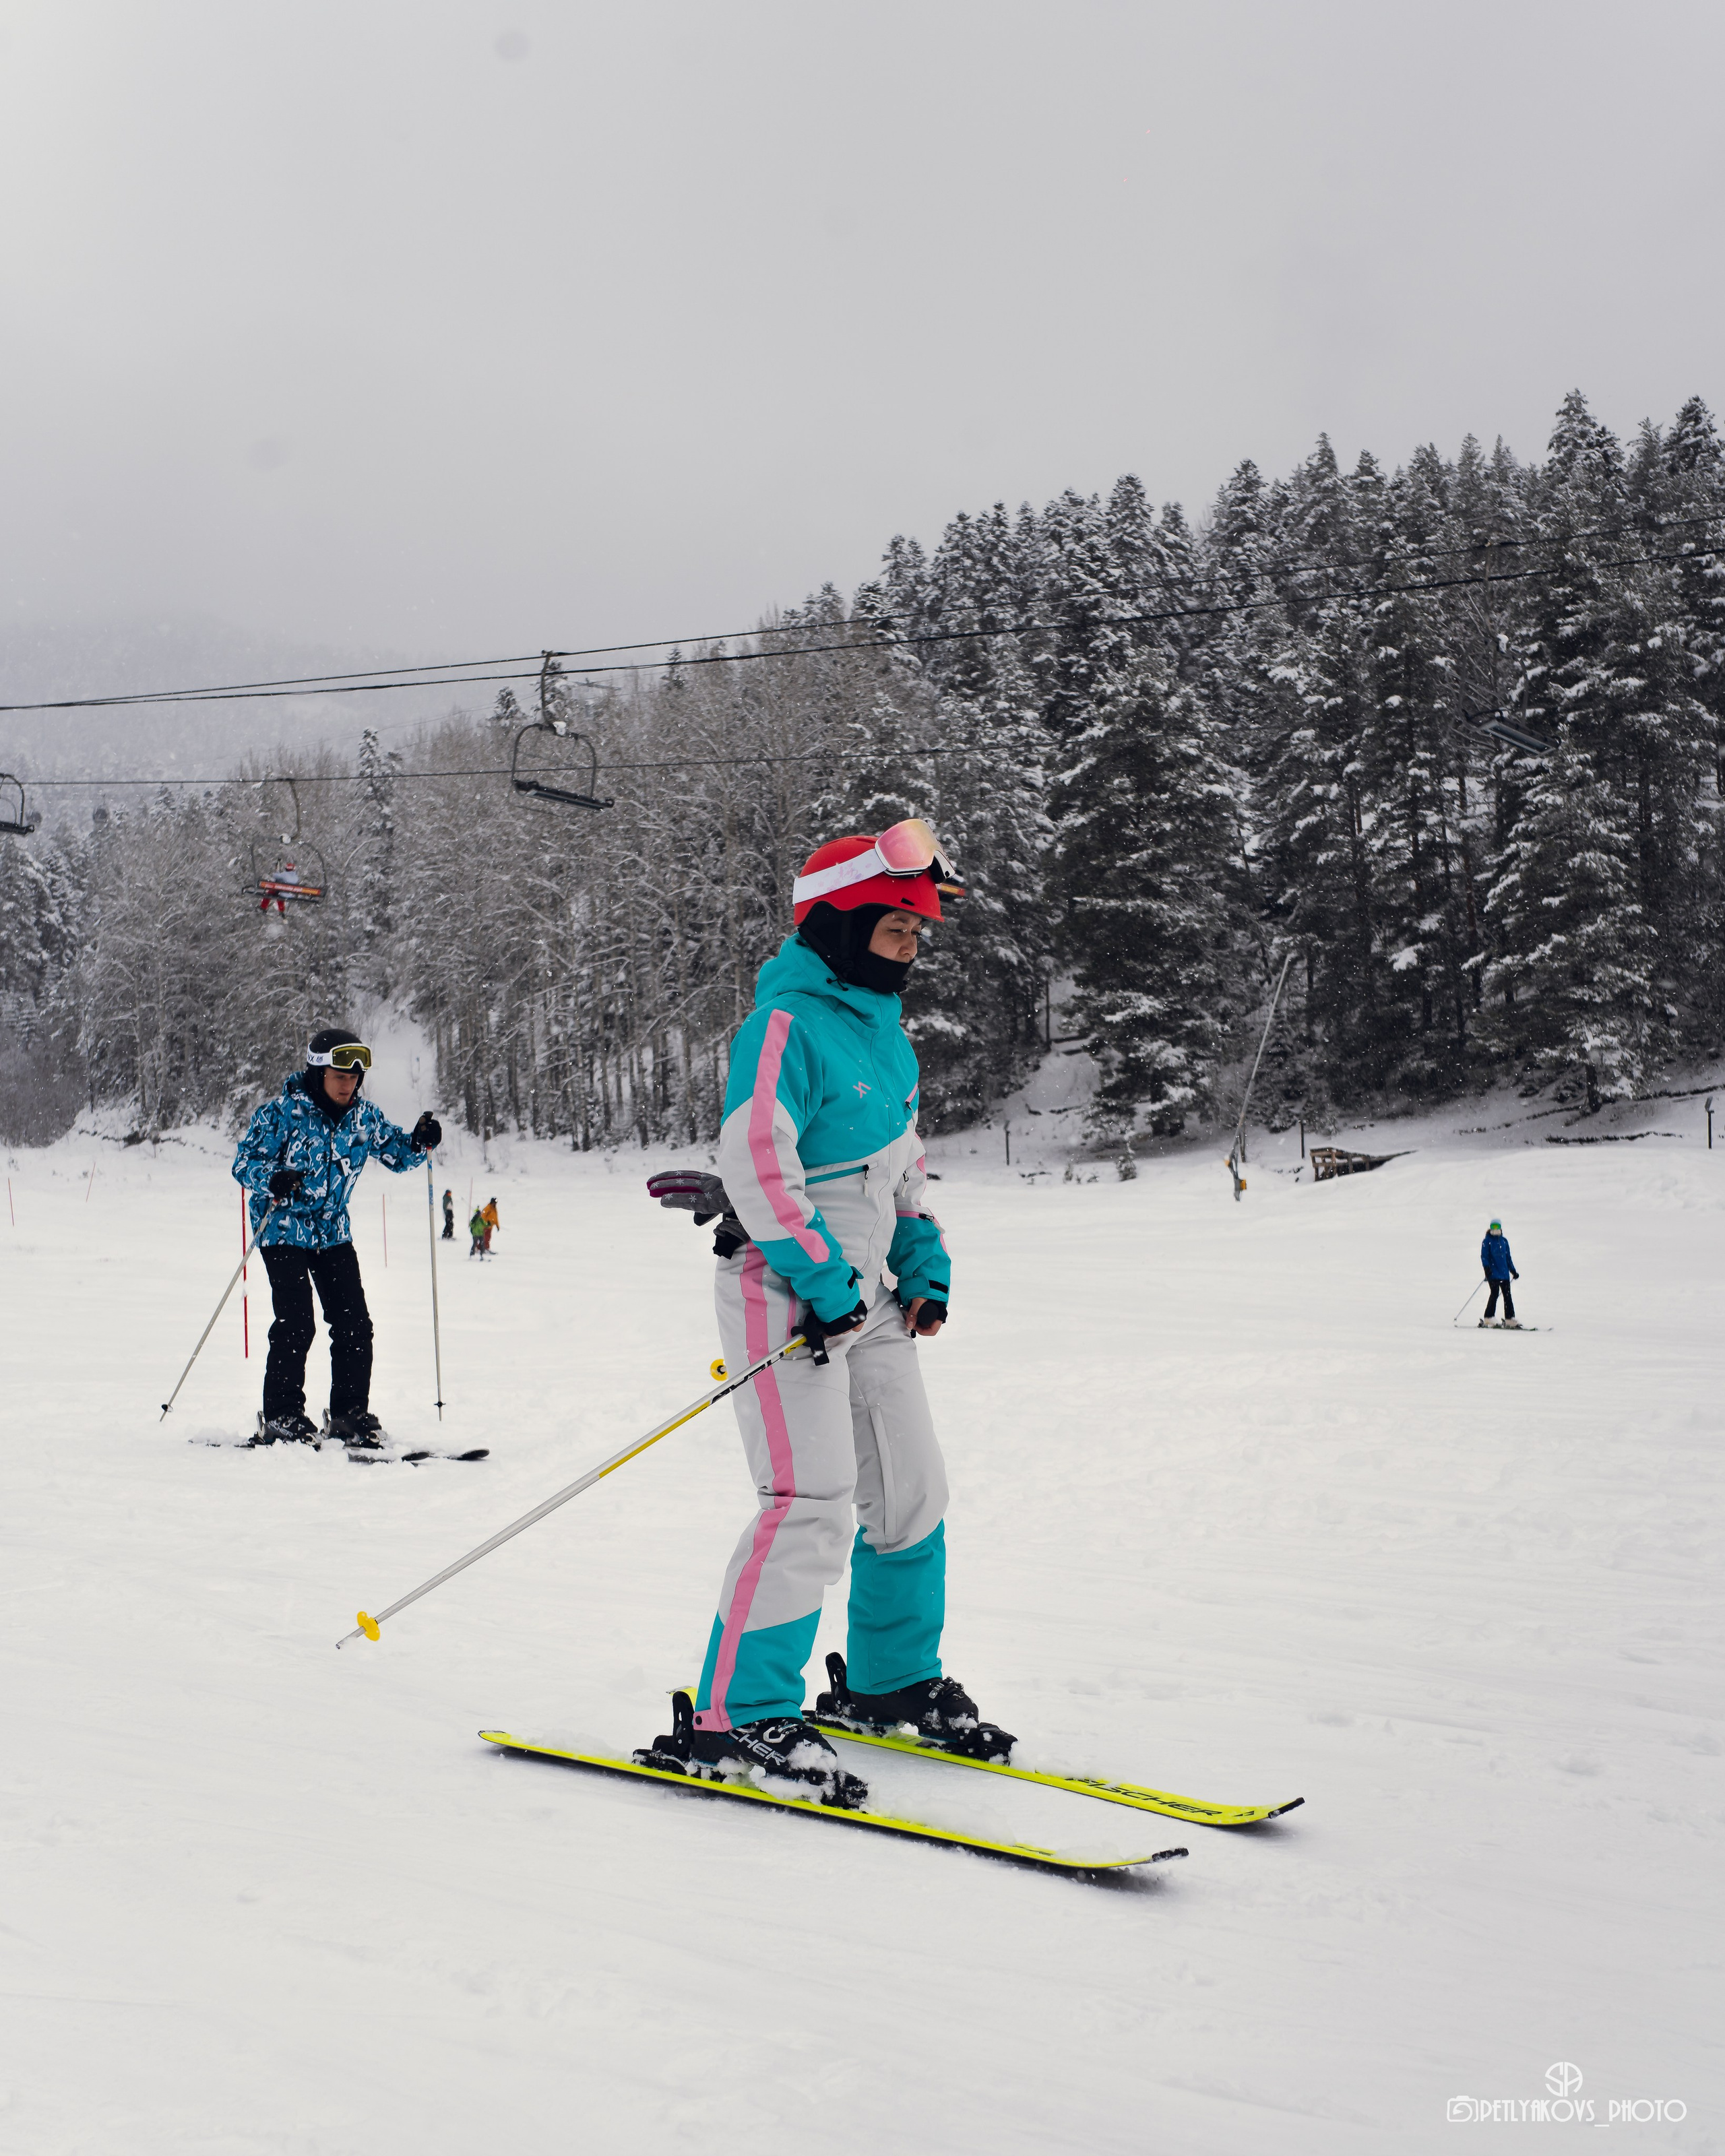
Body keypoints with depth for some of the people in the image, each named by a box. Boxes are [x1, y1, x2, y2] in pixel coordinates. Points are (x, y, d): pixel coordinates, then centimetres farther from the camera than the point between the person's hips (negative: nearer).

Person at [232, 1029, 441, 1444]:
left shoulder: (363, 1118, 2)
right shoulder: (283, 1112, -12)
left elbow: (397, 1153, 16)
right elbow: (244, 1161, -11)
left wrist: (420, 1142, -7)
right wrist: (272, 1179, -32)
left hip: (333, 1233, 5)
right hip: (284, 1230, -5)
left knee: (354, 1324, 0)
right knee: (296, 1324, -13)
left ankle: (350, 1413, 11)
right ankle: (281, 1417, -2)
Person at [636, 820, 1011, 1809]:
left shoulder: (885, 1030, 15)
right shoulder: (789, 1025, -14)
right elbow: (756, 1164, -22)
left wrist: (926, 1266, 12)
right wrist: (822, 1281, -21)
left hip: (864, 1292, 9)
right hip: (788, 1291, -9)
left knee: (911, 1492, 13)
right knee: (814, 1501, -15)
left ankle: (894, 1681, 30)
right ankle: (734, 1718, -8)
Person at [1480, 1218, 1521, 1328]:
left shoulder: (1504, 1241, 16)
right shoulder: (1487, 1241, 1)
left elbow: (1508, 1257, 22)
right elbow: (1484, 1256, -5)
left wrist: (1513, 1271, 20)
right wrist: (1487, 1268, -19)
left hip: (1504, 1273, 6)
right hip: (1493, 1273, -6)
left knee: (1507, 1296, 3)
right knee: (1495, 1293, -13)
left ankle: (1510, 1319, 6)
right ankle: (1488, 1319, -8)